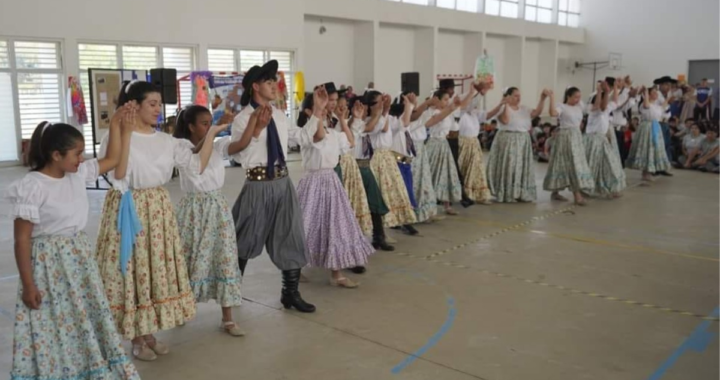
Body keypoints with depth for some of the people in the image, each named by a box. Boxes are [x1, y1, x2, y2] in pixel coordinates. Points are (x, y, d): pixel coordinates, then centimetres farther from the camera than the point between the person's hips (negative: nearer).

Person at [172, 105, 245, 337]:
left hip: (218, 206, 4)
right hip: (194, 209, -3)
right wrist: (210, 136, -22)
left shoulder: (218, 145, 4)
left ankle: (227, 319, 9)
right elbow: (198, 168, -23)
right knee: (189, 260, 9)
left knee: (226, 259, 1)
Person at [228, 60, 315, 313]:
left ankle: (291, 293, 19)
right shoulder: (242, 119, -11)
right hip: (258, 185, -6)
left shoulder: (280, 116, 9)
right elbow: (238, 156, -21)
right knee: (247, 241, 8)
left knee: (291, 236, 6)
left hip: (282, 182, 6)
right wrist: (258, 128, -25)